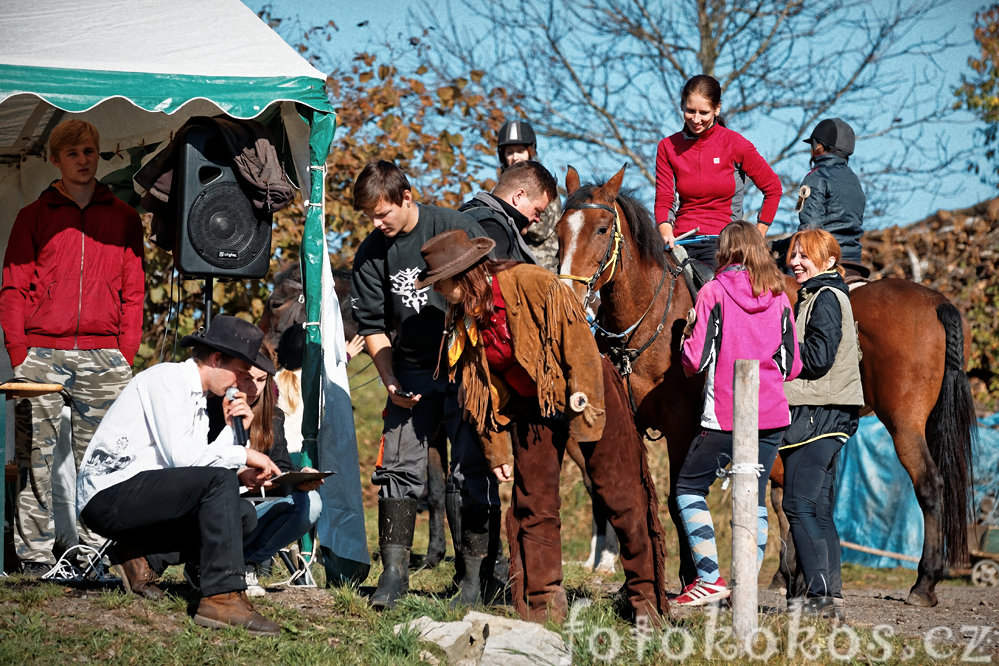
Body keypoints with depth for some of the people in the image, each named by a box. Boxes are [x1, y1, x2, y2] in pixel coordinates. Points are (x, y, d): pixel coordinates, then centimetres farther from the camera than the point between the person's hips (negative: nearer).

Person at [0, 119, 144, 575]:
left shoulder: (123, 218, 15)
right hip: (41, 355, -1)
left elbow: (133, 292, 12)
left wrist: (126, 355, 1)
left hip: (103, 359, 1)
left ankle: (95, 553, 2)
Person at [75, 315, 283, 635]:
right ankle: (223, 596, -30)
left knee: (241, 513, 1)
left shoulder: (199, 401, 19)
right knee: (219, 480, -25)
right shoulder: (166, 378, -10)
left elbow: (201, 463, 9)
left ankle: (136, 550, 3)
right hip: (108, 495, -9)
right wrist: (243, 455, -12)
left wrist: (233, 430, 1)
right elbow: (181, 456, -21)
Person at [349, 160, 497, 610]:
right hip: (412, 372, 3)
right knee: (399, 468, -5)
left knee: (472, 468, -5)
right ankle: (395, 571, -2)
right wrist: (391, 382, -6)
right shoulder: (371, 255, 1)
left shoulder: (455, 228, -8)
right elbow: (372, 325, 6)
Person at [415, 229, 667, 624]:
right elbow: (481, 385, 5)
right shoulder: (462, 319, -3)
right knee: (533, 503, 0)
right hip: (533, 406, 5)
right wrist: (494, 449, 6)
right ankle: (543, 602, 8)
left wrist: (581, 389, -23)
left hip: (584, 392, -5)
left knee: (620, 496, -3)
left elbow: (576, 332, -18)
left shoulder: (530, 284, -23)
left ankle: (645, 596, 6)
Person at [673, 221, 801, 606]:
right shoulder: (779, 298, 5)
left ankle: (710, 577, -1)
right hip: (773, 415, 4)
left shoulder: (714, 293, -6)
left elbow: (696, 359, -10)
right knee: (754, 496, 10)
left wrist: (685, 340, 12)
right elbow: (792, 366, 7)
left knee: (689, 488, 9)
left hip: (725, 417, -4)